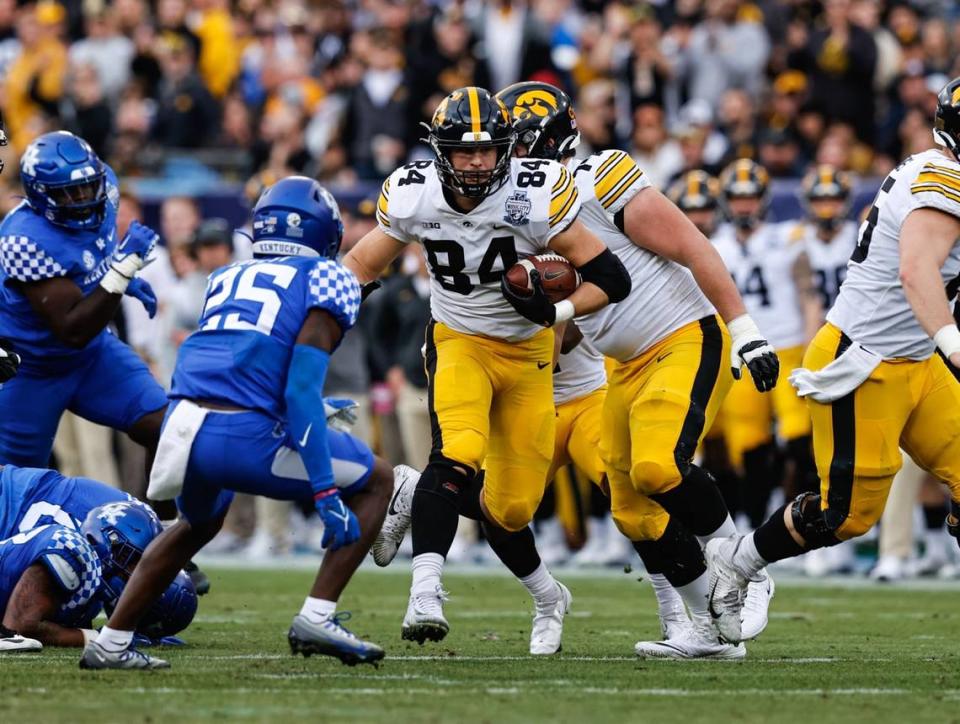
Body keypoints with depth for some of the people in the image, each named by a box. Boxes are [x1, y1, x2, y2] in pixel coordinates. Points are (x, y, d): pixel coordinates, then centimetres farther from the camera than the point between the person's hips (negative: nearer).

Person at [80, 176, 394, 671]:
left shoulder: (226, 279, 23)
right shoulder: (324, 280, 5)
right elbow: (301, 389, -8)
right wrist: (327, 492, -11)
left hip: (181, 425, 6)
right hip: (244, 438, -6)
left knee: (199, 523, 38)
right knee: (376, 482, 16)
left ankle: (110, 644, 34)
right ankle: (317, 619, 3)